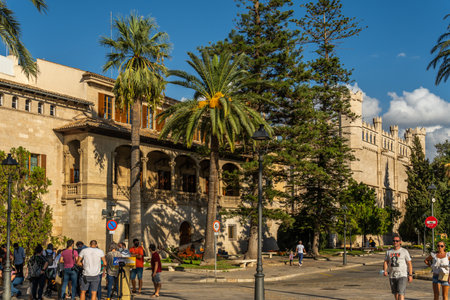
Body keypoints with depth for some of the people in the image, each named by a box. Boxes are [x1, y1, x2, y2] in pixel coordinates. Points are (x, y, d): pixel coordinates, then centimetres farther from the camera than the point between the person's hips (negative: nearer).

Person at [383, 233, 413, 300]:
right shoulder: (389, 251, 9)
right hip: (392, 276, 4)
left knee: (401, 293, -14)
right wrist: (385, 271, -10)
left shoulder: (404, 251, -2)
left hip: (402, 276, -4)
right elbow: (386, 262, 8)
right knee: (395, 293, 13)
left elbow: (409, 263, 0)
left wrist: (410, 275, -5)